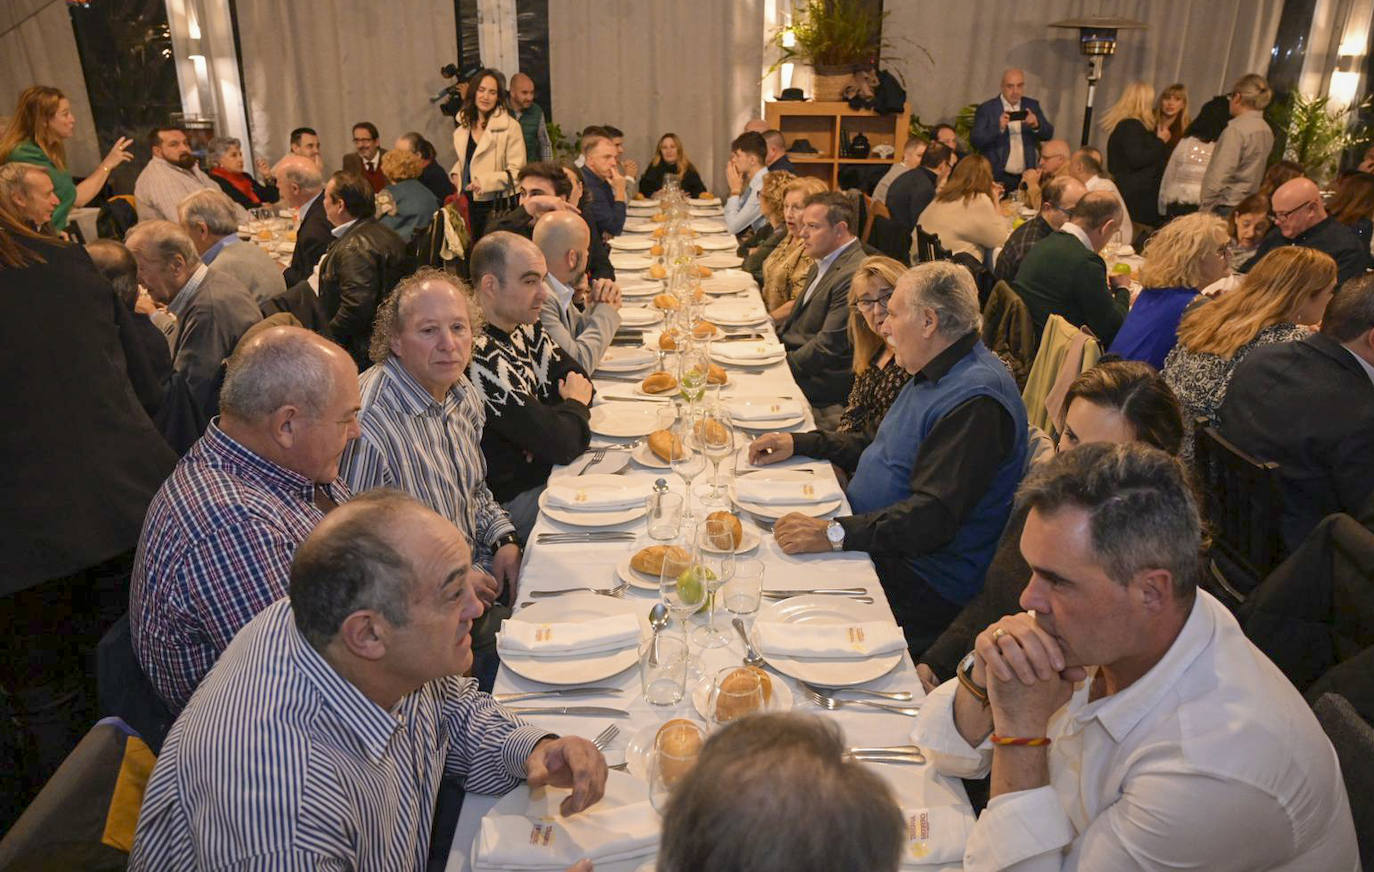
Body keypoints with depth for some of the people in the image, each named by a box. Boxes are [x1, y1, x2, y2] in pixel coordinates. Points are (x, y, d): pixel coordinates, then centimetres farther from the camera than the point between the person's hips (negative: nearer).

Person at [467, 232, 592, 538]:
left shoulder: (524, 328, 2)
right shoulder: (482, 360, -28)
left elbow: (580, 380, 8)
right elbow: (563, 444, -27)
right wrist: (576, 404, -4)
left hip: (546, 471, 9)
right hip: (514, 499, -8)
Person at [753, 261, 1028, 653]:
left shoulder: (976, 400, -23)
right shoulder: (934, 375, 12)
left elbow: (934, 516, -30)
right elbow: (881, 449, 23)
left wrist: (837, 534, -36)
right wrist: (799, 443, 14)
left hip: (923, 582, -10)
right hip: (874, 539, 10)